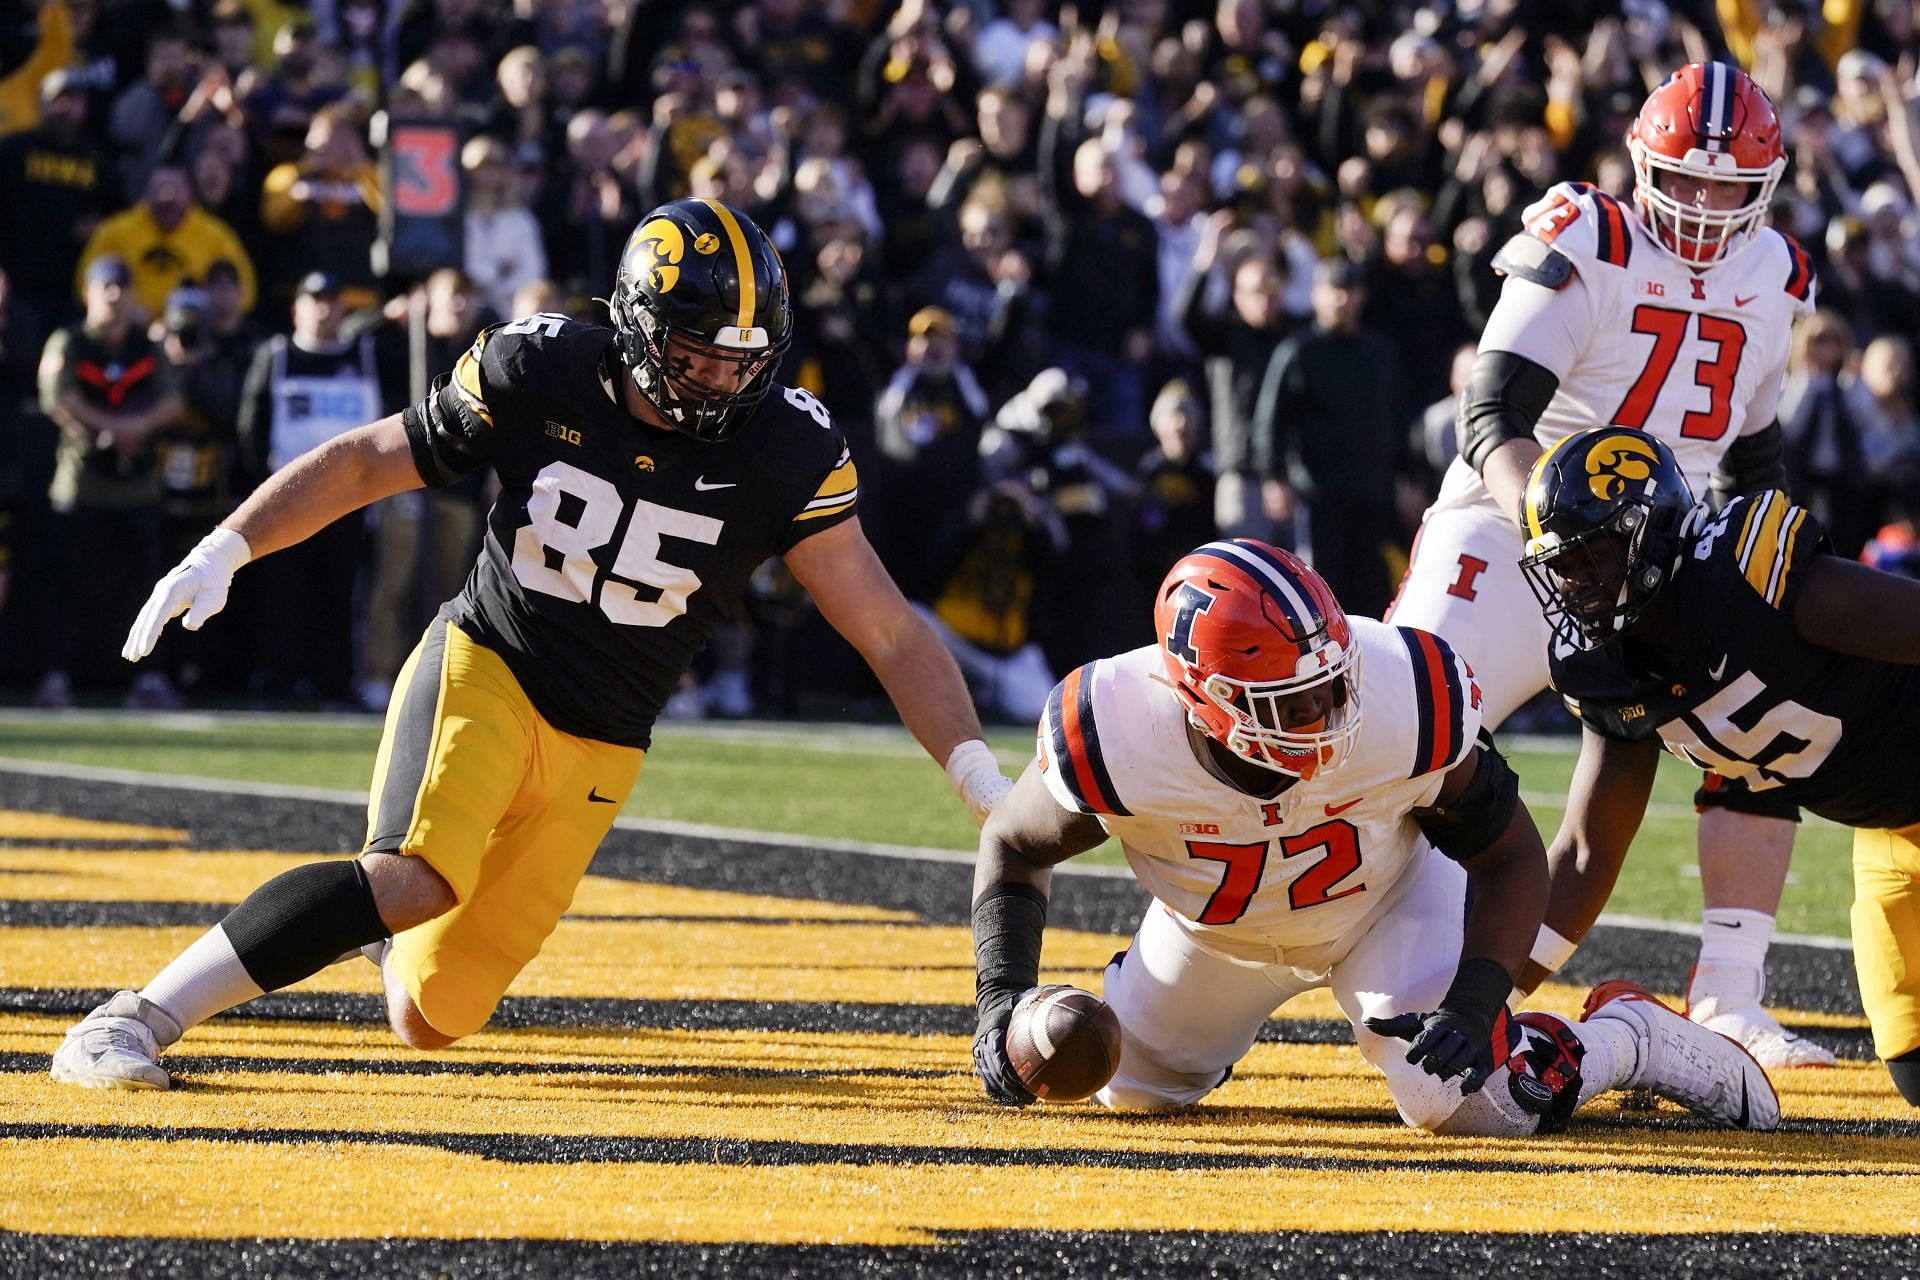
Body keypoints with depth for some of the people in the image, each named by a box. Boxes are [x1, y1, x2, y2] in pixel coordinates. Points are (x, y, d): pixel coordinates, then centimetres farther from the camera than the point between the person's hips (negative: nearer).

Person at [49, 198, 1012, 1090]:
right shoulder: (542, 375, -10)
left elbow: (890, 633, -7)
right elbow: (366, 461, 0)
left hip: (595, 751, 3)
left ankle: (378, 922, 40)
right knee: (416, 879, -33)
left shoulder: (786, 454, -9)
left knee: (428, 1017, 2)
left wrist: (978, 775, -17)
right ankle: (137, 1019, -26)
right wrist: (225, 550, -11)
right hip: (482, 672, -3)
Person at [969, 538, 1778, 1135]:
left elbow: (1509, 856, -21)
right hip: (1217, 932, 2)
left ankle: (1628, 1037, 9)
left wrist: (1475, 1002, -35)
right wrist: (1002, 999, -28)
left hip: (1392, 896, -2)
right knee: (1131, 1088, 16)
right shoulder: (1115, 739, -37)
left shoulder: (1408, 704, -38)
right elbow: (1014, 848, -15)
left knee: (1466, 1099, -21)